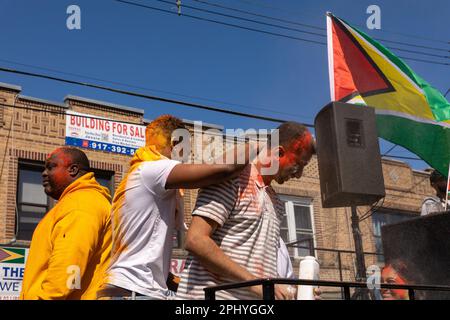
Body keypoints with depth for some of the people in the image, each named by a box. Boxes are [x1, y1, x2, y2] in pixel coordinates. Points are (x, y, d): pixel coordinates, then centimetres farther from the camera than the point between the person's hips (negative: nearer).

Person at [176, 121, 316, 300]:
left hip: (259, 294, 8)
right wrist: (255, 282, -18)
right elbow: (195, 240, -16)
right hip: (214, 294, -8)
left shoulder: (276, 203, 19)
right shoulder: (233, 177, -7)